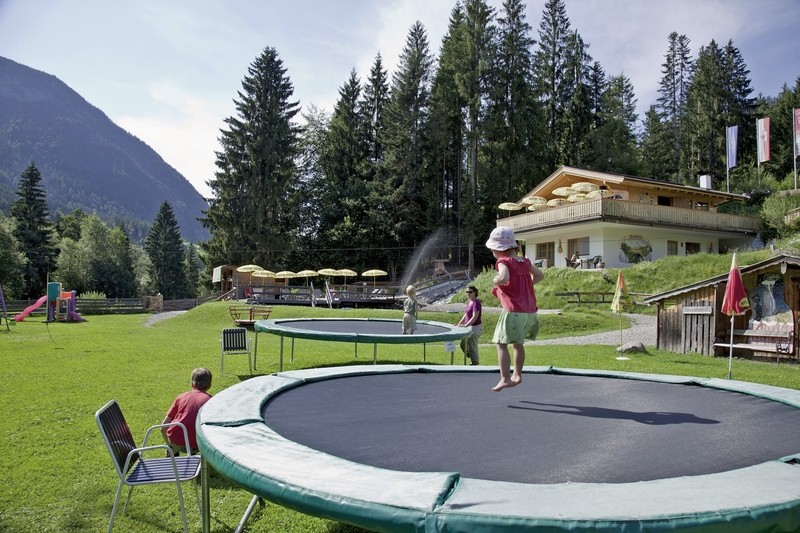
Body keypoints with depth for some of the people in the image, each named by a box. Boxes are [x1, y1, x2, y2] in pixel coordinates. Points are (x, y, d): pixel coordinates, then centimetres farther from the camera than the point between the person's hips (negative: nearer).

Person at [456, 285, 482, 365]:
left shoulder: (476, 302, -18)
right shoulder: (469, 302, 9)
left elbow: (475, 317, -24)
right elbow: (466, 315, 16)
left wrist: (465, 325, -28)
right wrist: (459, 324, 9)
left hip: (475, 327, -10)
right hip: (469, 327, 10)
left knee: (472, 346, 0)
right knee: (463, 344, 17)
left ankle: (475, 362, 17)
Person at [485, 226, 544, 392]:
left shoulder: (504, 262, -10)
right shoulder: (524, 261, 13)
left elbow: (503, 278, -29)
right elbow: (539, 275, 26)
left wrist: (495, 280, -9)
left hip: (513, 311, -8)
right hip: (530, 310, 8)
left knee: (501, 344, -5)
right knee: (518, 344, 22)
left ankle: (505, 379, -12)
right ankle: (517, 375, 30)